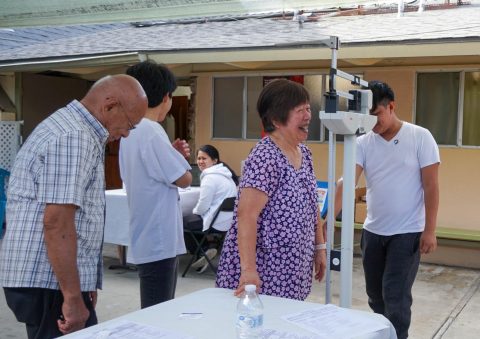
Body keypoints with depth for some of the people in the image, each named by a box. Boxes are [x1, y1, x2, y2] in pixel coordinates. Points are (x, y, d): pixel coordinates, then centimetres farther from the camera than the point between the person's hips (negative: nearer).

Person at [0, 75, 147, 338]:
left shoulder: (68, 127, 17)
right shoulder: (74, 138, -17)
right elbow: (56, 223, -24)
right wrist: (73, 298, -22)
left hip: (46, 279, 10)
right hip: (49, 283, -10)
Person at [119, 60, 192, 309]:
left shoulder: (132, 131, 11)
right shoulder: (151, 132, -18)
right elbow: (184, 179, -15)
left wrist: (172, 154, 13)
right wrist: (181, 162, 5)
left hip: (148, 238, 10)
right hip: (159, 239, -10)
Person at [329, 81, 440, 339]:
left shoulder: (420, 137, -7)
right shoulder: (363, 143, -1)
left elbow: (431, 186, -7)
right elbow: (347, 182, -12)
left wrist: (429, 230, -11)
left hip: (407, 233, -4)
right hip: (372, 232, 4)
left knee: (395, 297, -4)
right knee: (375, 296, 14)